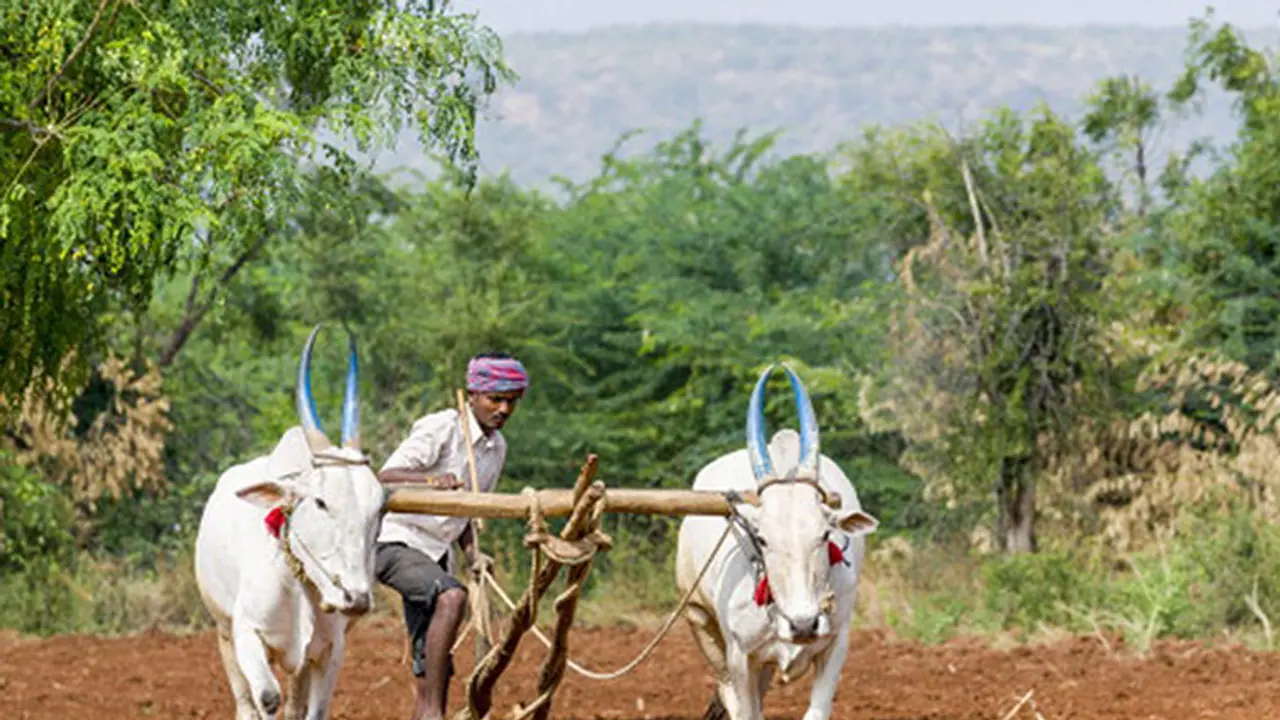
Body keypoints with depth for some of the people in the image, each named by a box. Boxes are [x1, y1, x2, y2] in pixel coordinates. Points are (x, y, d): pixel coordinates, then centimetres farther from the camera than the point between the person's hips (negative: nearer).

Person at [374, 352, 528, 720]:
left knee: (431, 672, 4)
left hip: (435, 553, 8)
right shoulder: (440, 428, -13)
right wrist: (431, 480, -40)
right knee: (451, 597, -35)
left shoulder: (497, 446, 12)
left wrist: (472, 553, 1)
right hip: (396, 542, -8)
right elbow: (385, 477, -21)